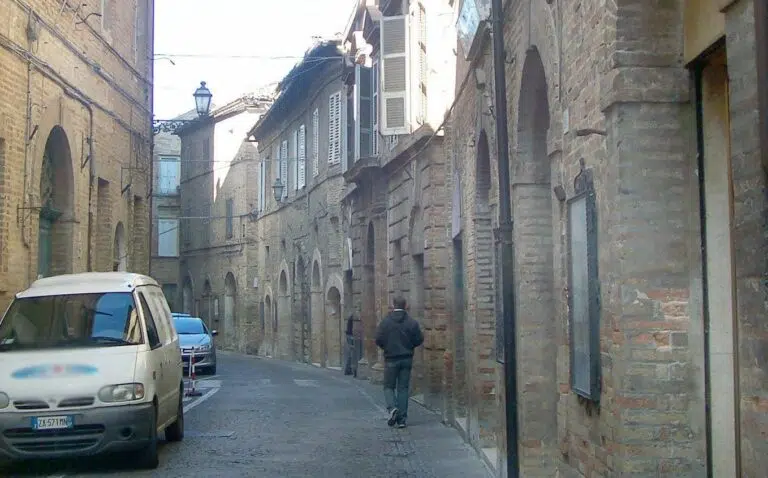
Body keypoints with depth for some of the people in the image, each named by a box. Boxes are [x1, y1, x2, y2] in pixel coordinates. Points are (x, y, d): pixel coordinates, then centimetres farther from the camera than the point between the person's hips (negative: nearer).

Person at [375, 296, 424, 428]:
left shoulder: (385, 322, -7)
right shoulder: (412, 322, -1)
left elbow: (378, 340, -9)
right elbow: (420, 339, -1)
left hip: (391, 359, -2)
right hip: (407, 359, 2)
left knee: (389, 386, 10)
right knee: (403, 388, 7)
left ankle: (392, 408, -16)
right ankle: (402, 418, 5)